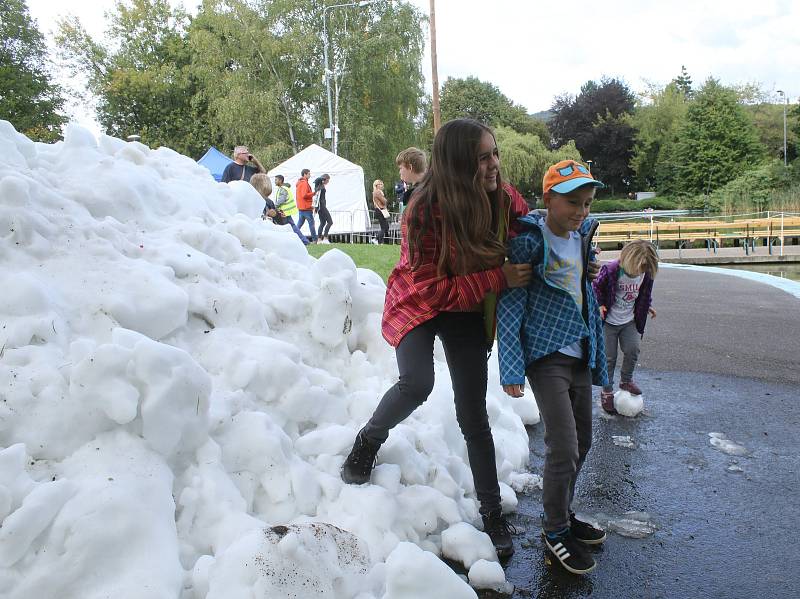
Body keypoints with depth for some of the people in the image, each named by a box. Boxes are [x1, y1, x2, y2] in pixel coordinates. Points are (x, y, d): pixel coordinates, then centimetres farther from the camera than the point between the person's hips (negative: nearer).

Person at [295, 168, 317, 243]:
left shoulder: (299, 183, 18)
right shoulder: (304, 183, -13)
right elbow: (304, 195, -22)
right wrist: (313, 193, -13)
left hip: (301, 206, 10)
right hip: (306, 207, -10)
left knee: (300, 223, 13)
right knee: (311, 223, -4)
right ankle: (314, 240, -2)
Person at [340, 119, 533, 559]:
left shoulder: (504, 201, -17)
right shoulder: (425, 209, -29)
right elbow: (430, 288, -30)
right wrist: (498, 278, -33)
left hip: (468, 311, 3)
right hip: (417, 304, -3)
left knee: (473, 416, 3)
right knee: (417, 383, -28)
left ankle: (492, 514, 16)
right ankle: (368, 441, 3)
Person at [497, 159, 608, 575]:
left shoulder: (583, 240, 8)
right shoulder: (529, 241, -14)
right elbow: (510, 306, -15)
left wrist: (599, 364, 17)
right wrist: (511, 369, -20)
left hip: (580, 356, 7)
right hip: (546, 355, -7)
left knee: (582, 444, 16)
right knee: (564, 448, -8)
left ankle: (563, 514, 36)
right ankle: (555, 531, 14)